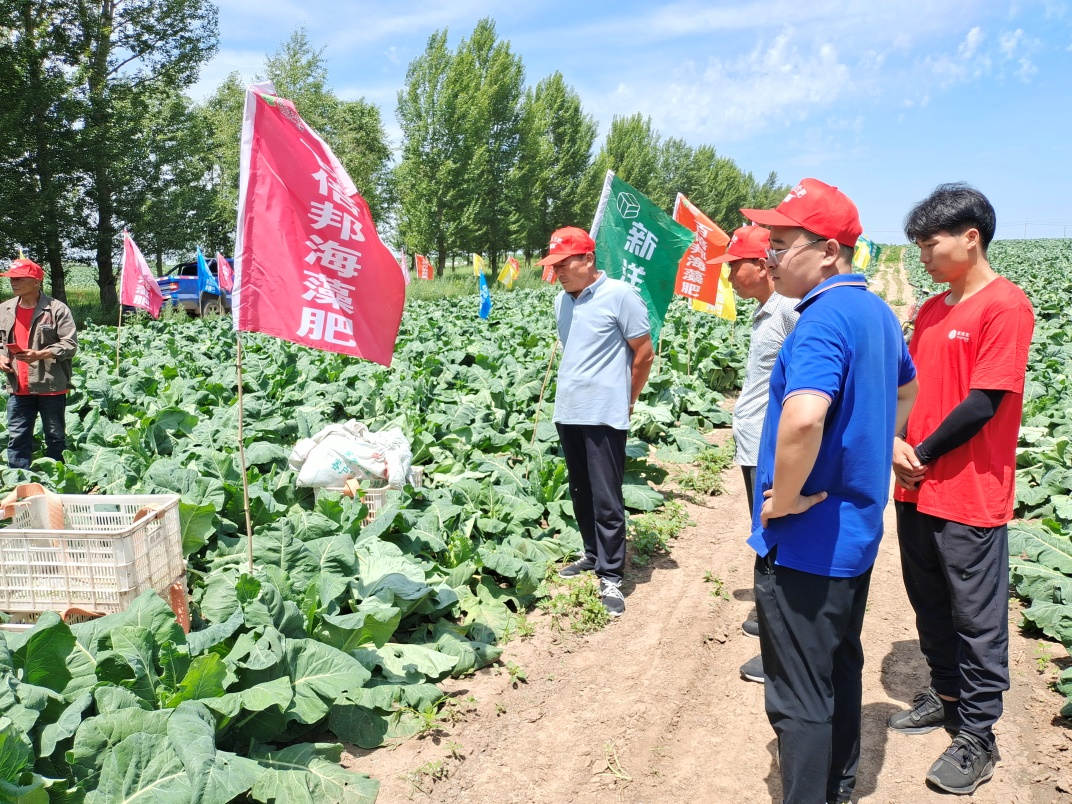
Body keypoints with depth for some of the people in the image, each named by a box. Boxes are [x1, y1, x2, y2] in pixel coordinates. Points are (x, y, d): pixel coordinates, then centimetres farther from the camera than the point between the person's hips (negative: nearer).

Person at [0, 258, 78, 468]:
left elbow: (70, 344, -12)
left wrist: (40, 354, -24)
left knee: (55, 438, 8)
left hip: (51, 386, -5)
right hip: (18, 388, 5)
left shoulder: (57, 309, -8)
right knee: (17, 438, 7)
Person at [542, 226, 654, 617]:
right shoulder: (562, 301, 9)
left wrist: (627, 400, 1)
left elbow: (645, 353, -6)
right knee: (580, 492, 17)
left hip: (604, 415, -7)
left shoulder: (619, 295, -10)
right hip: (567, 411, 7)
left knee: (606, 499, -5)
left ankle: (611, 577, 3)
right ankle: (594, 555, 32)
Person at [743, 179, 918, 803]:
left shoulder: (825, 318, -23)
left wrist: (784, 499, -24)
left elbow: (803, 418, -40)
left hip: (806, 542, -10)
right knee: (841, 668, 25)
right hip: (857, 530, 10)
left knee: (800, 697, 3)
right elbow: (907, 390, 25)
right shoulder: (876, 311, 8)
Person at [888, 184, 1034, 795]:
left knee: (976, 618, 5)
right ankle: (947, 696, 38)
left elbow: (983, 403, -18)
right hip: (917, 491, 8)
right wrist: (897, 443, -7)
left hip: (971, 498, -7)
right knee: (930, 605, 19)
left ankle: (978, 738, 18)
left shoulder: (1006, 306, -14)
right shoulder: (931, 311, 10)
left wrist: (922, 455, -11)